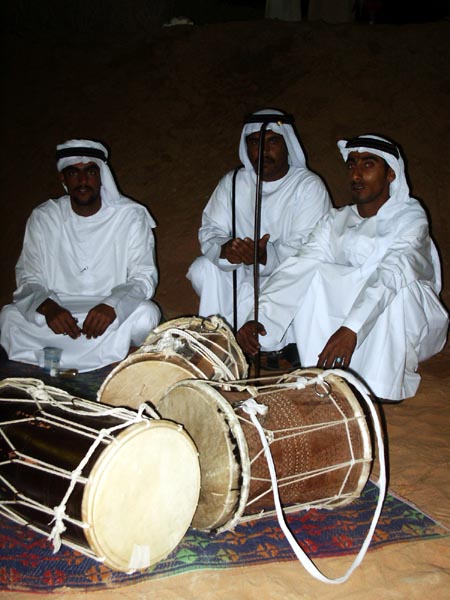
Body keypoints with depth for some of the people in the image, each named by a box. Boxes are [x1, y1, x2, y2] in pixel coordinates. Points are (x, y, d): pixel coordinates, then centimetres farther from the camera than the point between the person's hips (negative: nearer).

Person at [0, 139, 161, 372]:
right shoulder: (43, 218, 1)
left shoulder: (131, 215, -4)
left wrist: (112, 305, -29)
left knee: (147, 313, -32)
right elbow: (28, 278, 0)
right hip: (57, 311, 2)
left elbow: (144, 276, -8)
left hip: (111, 313, -1)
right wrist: (47, 307, -24)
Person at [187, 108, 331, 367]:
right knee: (202, 270, -19)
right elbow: (210, 230, -4)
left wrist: (266, 256, -41)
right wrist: (224, 250, -30)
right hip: (245, 277, 5)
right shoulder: (233, 183, 3)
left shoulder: (309, 185, -12)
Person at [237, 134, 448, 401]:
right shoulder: (337, 220, 2)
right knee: (312, 274, -17)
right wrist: (260, 318, -28)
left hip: (407, 322, -4)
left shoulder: (409, 216, -13)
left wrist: (352, 328, -48)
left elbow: (393, 272, -32)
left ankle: (380, 394, -31)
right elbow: (299, 266, -13)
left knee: (398, 284, -34)